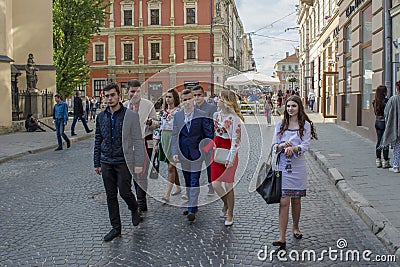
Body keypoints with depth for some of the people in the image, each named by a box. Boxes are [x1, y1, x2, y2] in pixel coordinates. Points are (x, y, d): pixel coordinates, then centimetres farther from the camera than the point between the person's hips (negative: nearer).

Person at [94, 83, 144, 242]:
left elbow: (137, 141, -6)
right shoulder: (101, 117, 7)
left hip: (123, 162, -4)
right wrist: (97, 163, 11)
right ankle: (116, 228, 21)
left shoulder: (130, 115, -6)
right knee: (111, 196, 9)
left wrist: (139, 163, -11)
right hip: (106, 163, 4)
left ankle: (134, 210, 30)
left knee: (124, 192, -4)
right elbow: (98, 141, 13)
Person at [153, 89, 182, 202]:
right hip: (164, 139, 6)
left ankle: (167, 194, -12)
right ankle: (178, 187, 31)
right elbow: (158, 128, 14)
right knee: (172, 166, 14)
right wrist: (156, 143, 12)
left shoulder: (180, 111, -6)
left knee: (171, 167, -10)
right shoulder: (162, 112, 12)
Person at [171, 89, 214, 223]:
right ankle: (192, 205, 28)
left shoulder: (202, 115, -4)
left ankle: (192, 209, -3)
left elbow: (208, 134, -2)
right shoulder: (177, 116, 5)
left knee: (194, 181, -6)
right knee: (187, 182, 14)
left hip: (196, 153, -4)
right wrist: (174, 152, -5)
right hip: (183, 154, 4)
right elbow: (175, 135, 4)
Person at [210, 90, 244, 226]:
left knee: (228, 185, 1)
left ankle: (230, 214, 17)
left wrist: (231, 158, -16)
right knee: (215, 184, 3)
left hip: (229, 153, -6)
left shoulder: (234, 118, -13)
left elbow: (236, 140, -14)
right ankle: (226, 204, 32)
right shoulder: (216, 115, 8)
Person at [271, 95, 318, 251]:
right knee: (284, 202, -6)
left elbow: (305, 145, -7)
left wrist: (293, 148, -26)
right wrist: (283, 145, -18)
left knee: (296, 200, 12)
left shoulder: (305, 125, 2)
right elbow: (274, 145, 4)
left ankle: (295, 227, 37)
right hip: (283, 166, 0)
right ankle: (282, 238, -8)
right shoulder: (280, 125, 7)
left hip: (298, 166, 0)